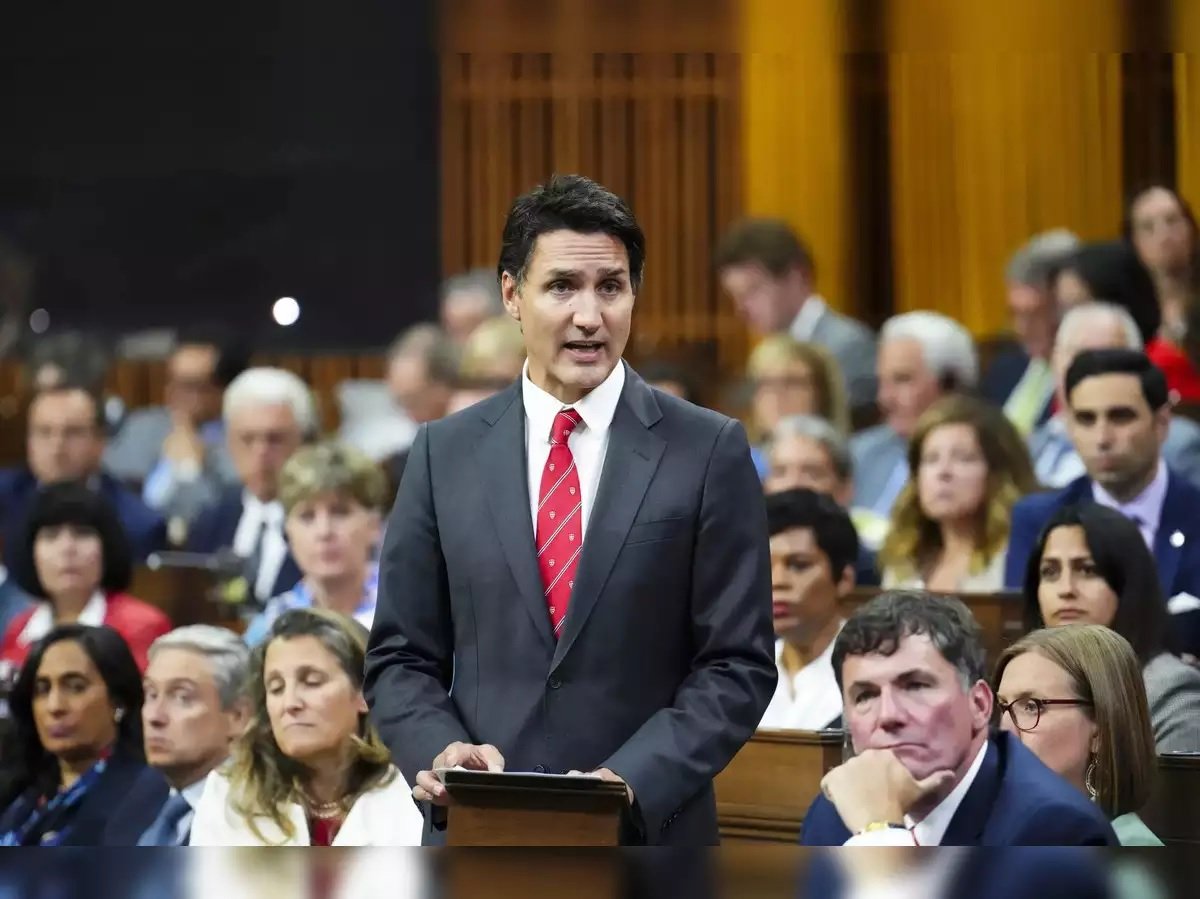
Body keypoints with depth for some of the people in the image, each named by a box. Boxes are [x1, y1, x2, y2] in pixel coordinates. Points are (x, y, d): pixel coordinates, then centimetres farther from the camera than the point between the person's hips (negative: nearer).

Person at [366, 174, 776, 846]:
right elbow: (400, 658, 8)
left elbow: (738, 664, -3)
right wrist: (441, 750, -12)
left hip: (649, 830, -1)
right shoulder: (446, 455, 6)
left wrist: (631, 781, -16)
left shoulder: (710, 453, 0)